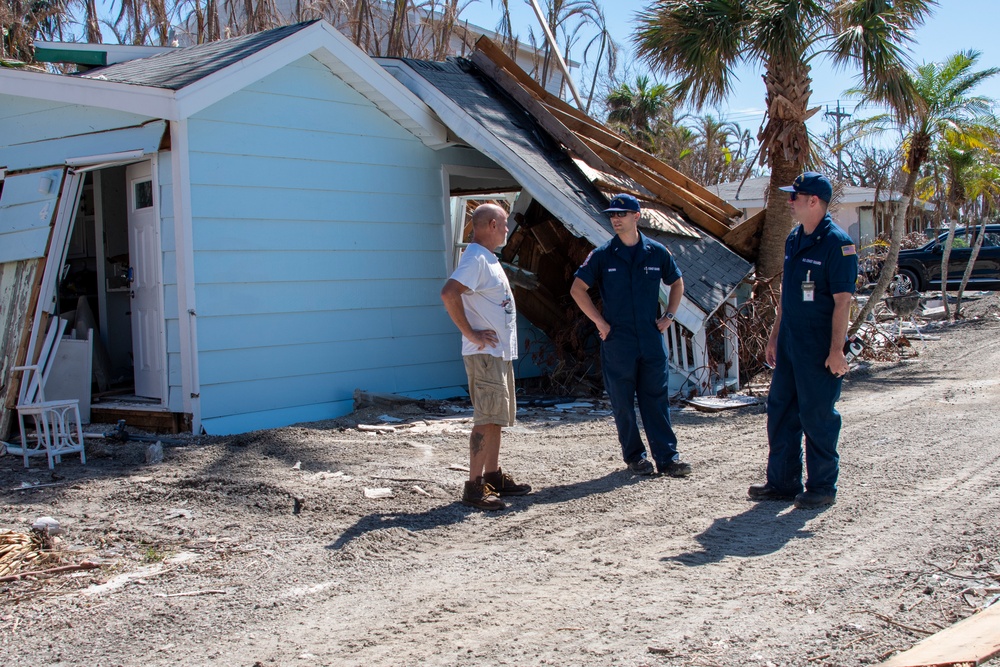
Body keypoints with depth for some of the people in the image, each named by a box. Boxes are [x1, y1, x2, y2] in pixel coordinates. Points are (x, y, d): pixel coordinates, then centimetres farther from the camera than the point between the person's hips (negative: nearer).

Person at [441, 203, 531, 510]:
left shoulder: (488, 258, 17)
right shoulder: (475, 259, -15)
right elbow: (449, 293, -29)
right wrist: (470, 334, -23)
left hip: (500, 353, 10)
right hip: (485, 354, -10)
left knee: (496, 417, 14)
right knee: (487, 419, -10)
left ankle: (493, 476, 23)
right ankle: (474, 486, -7)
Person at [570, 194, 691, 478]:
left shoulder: (657, 252, 4)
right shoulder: (603, 255, -1)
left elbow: (677, 283, 19)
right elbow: (577, 289, 2)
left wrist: (669, 316, 7)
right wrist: (600, 322, -4)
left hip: (652, 338, 1)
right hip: (617, 340, -1)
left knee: (657, 399, 3)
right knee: (623, 402, 4)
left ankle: (667, 457, 6)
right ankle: (634, 456, 16)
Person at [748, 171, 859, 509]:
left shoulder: (837, 243, -13)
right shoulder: (794, 239, 11)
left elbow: (843, 300, -17)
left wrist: (836, 349, -20)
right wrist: (775, 335, 18)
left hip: (819, 348, -8)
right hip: (790, 342, 8)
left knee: (817, 417, 0)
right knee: (780, 410, 12)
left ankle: (822, 488, 13)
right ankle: (783, 482, 23)